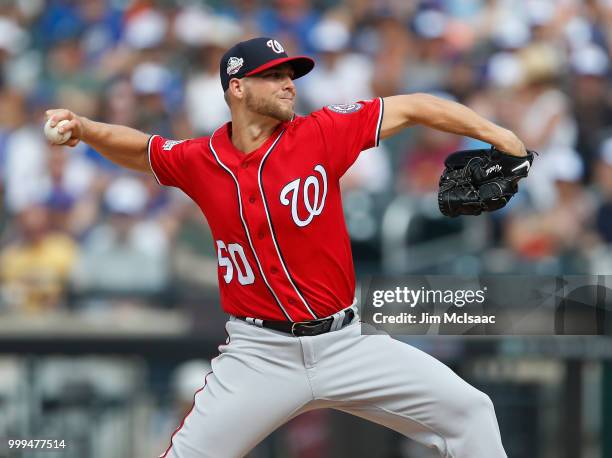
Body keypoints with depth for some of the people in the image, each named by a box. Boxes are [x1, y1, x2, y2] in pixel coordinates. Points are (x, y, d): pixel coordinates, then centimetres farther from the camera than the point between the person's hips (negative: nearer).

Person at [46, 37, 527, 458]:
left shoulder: (321, 133, -5)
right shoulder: (198, 161, -1)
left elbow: (413, 107, -3)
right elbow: (137, 147, 17)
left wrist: (496, 135, -10)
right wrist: (83, 128, -1)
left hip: (346, 342, 1)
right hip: (260, 354, -1)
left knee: (468, 412, -5)